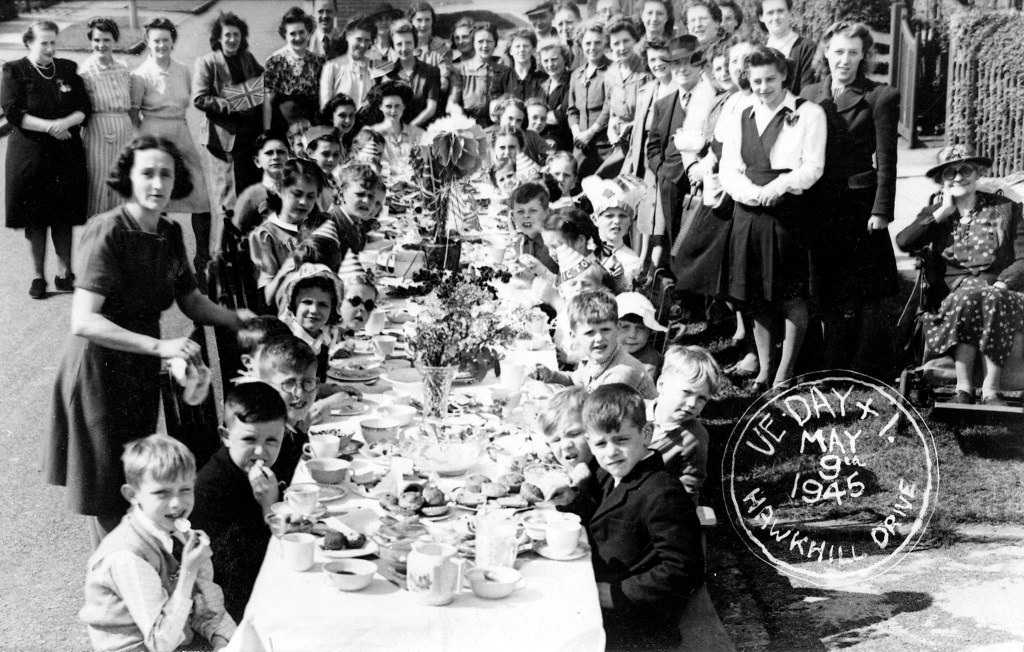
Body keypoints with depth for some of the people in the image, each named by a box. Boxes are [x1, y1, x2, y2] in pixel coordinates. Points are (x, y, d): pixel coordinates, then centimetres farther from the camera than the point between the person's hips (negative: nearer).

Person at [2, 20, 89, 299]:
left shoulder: (68, 69, 8)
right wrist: (49, 126, -19)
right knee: (35, 217, 3)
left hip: (67, 153, 2)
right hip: (30, 155, -2)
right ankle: (38, 276, 13)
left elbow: (83, 108, 4)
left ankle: (64, 272, 15)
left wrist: (66, 122, -17)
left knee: (64, 216, 5)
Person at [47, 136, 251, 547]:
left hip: (141, 372, 7)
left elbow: (192, 301, 14)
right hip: (99, 370, -7)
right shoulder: (108, 232, -21)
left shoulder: (169, 235, 2)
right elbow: (83, 321, -29)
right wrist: (160, 346, -35)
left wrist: (237, 319, -4)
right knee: (108, 497, 6)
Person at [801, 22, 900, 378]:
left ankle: (868, 375, 6)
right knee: (829, 294, 8)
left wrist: (881, 211, -11)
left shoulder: (880, 97, -1)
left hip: (860, 206, -4)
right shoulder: (809, 94, 11)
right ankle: (832, 374, 17)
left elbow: (886, 160, -4)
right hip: (819, 206, 4)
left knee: (865, 294, -2)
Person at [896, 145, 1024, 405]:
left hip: (1000, 292, 0)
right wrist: (943, 212, -1)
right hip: (953, 293, 0)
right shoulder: (933, 213, 17)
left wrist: (1001, 284, -13)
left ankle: (991, 391, -34)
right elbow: (904, 242, -4)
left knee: (993, 300, -36)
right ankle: (963, 389, -33)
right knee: (968, 299, -36)